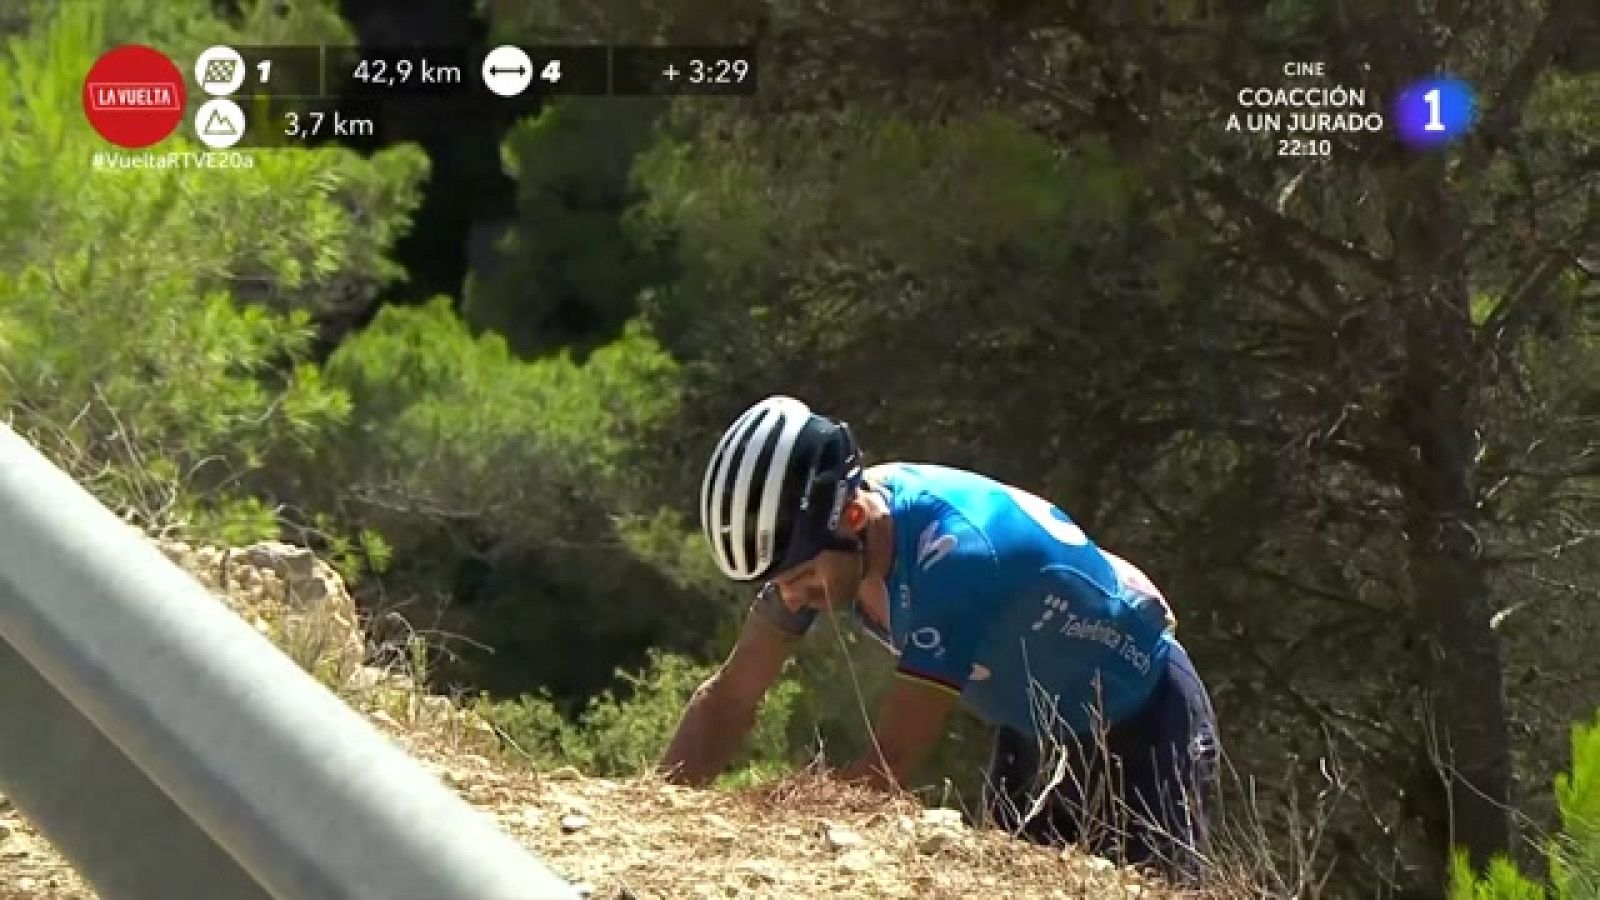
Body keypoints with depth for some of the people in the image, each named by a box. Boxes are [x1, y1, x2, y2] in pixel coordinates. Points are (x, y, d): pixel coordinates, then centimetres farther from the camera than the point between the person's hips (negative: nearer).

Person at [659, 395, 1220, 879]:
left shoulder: (952, 551, -40)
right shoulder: (818, 533, -19)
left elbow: (886, 772, -40)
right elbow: (731, 696, -13)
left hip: (1143, 719, -7)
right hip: (1039, 728, 7)